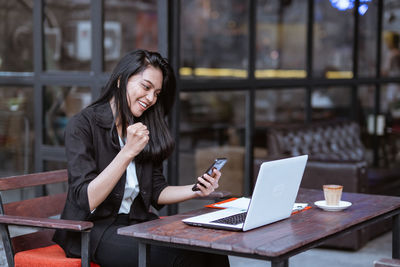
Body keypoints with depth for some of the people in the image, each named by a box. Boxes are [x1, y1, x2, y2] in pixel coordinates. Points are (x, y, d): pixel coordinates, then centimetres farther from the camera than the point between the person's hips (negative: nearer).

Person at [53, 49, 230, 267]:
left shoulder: (145, 130, 13)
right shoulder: (83, 125, -8)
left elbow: (156, 192, 13)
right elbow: (86, 201, -17)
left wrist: (195, 191, -5)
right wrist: (128, 151, -22)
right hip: (93, 229, -6)